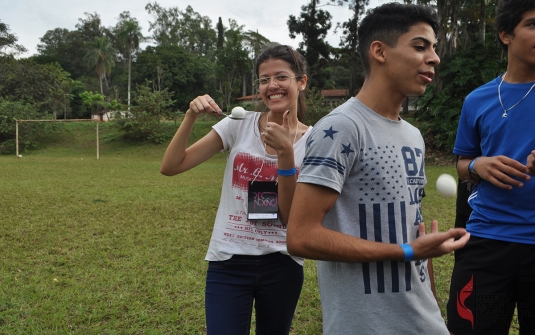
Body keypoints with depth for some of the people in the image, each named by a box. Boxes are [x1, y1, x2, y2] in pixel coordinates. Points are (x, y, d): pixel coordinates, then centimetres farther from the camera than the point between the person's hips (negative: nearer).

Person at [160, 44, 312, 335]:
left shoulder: (311, 142, -4)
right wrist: (191, 117, -19)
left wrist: (285, 152, -22)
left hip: (281, 265, 1)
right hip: (229, 262, -1)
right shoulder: (239, 124, -3)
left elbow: (291, 217, -12)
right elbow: (170, 167, -6)